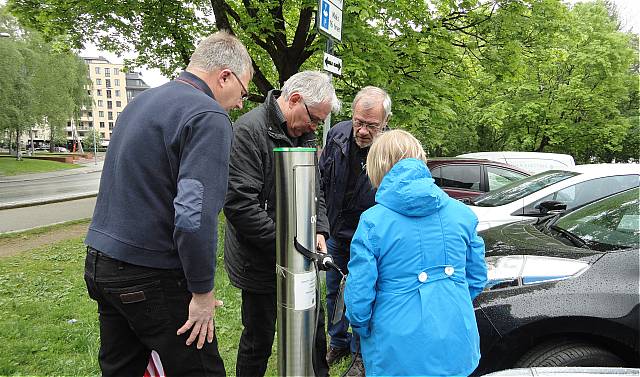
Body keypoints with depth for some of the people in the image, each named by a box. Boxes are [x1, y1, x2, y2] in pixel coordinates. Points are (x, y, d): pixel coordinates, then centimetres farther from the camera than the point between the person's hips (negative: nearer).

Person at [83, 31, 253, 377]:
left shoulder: (141, 101, 13)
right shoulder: (208, 117, -16)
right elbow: (195, 215, -27)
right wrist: (203, 291, -14)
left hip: (99, 263, 9)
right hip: (149, 278, -9)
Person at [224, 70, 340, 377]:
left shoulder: (303, 134, 6)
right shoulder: (249, 131, -19)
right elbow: (239, 204, -26)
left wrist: (319, 230, -5)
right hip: (260, 263, -7)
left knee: (314, 327, 21)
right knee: (259, 339, 11)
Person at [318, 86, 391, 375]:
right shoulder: (337, 135, -11)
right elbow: (321, 181, 3)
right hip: (335, 234, 5)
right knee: (333, 292, 20)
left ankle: (362, 353, 36)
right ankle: (338, 343, 44)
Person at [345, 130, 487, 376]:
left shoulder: (372, 222, -15)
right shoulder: (461, 213, -1)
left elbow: (358, 297, -14)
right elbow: (477, 278, 9)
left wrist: (362, 328, 7)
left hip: (399, 357, -3)